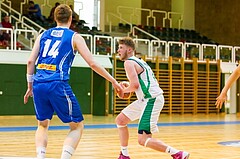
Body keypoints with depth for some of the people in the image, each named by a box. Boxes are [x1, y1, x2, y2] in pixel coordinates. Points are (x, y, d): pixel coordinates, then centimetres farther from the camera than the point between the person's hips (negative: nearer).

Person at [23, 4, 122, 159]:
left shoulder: (43, 35, 17)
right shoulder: (74, 37, 7)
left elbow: (30, 61, 11)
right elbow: (93, 64, 2)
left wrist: (30, 87, 21)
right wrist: (114, 81, 9)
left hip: (39, 84, 4)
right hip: (58, 85, -4)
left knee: (43, 125, 23)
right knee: (77, 126, 9)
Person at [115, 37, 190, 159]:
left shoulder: (129, 63, -9)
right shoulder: (138, 61, 21)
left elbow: (135, 84, -21)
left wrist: (123, 91, -2)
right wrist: (128, 89, 19)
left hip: (152, 100, -10)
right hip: (146, 99, 10)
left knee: (143, 140, -12)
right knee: (120, 120, 18)